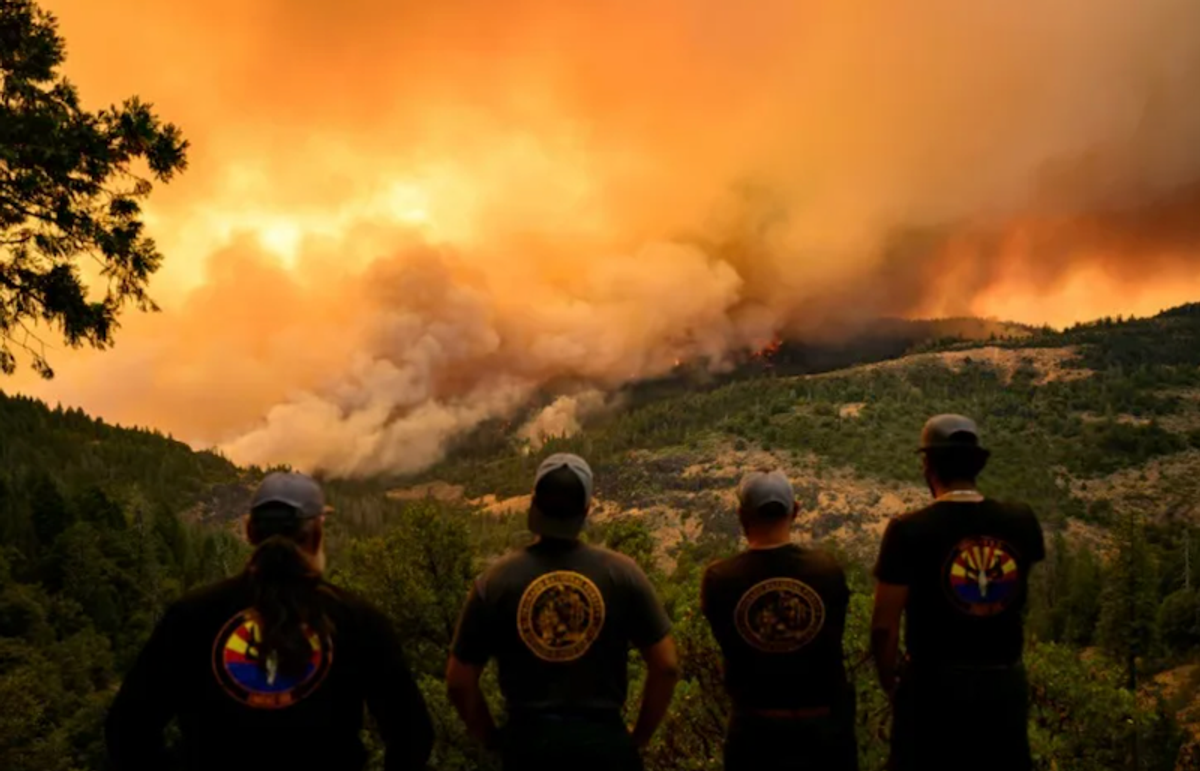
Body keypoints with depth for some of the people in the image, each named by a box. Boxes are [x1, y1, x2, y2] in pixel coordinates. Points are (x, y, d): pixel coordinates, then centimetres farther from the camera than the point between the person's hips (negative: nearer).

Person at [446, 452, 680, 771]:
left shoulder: (496, 580, -6)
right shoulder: (621, 573, -7)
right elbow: (666, 667, -5)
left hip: (527, 740, 1)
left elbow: (459, 681, -2)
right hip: (603, 740, 0)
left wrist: (494, 739, 11)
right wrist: (639, 737, 7)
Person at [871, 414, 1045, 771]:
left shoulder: (909, 530, -15)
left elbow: (885, 626, -14)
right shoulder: (1021, 521, -3)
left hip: (934, 684, -3)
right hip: (1005, 684, 3)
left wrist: (891, 684, 2)